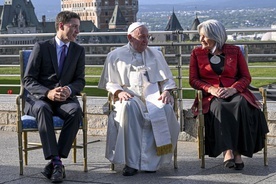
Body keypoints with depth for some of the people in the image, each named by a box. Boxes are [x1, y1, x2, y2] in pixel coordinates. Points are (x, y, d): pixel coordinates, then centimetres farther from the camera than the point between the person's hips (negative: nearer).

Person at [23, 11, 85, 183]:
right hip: (39, 98, -2)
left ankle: (56, 161, -33)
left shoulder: (79, 50, 10)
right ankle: (56, 162, -42)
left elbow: (80, 80, 8)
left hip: (65, 99, 2)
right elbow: (28, 80, -4)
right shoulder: (41, 47, 0)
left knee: (76, 110, -34)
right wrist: (48, 93, -23)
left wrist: (69, 90, -17)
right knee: (42, 109, -39)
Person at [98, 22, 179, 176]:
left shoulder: (156, 55, 24)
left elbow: (167, 79, 20)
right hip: (129, 96, -2)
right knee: (129, 106, -40)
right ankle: (131, 162, -37)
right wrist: (118, 92, -11)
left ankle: (151, 160, -28)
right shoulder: (115, 56, 16)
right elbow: (109, 82, 11)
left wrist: (166, 91, -2)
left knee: (165, 109, -34)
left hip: (153, 94, 2)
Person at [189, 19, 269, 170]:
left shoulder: (234, 51, 13)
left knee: (241, 105, -36)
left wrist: (233, 89, -13)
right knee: (218, 107, -37)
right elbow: (193, 80, 8)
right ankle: (227, 151, -45)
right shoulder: (197, 53, 14)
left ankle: (238, 151, -36)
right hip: (211, 96, 0)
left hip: (234, 92, 0)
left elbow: (246, 77, 9)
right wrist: (210, 89, -12)